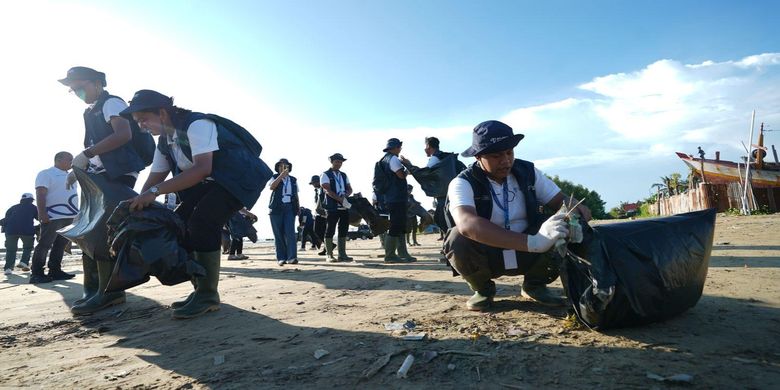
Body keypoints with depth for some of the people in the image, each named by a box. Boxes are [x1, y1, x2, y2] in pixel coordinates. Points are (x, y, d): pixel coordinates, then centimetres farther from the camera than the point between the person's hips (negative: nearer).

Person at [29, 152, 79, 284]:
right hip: (53, 216, -8)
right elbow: (40, 194, -12)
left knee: (61, 245, 9)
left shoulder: (69, 176, 22)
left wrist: (77, 212, 19)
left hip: (69, 216, 8)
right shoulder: (46, 174, -2)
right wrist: (42, 213, -21)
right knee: (44, 245, -7)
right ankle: (36, 273, -5)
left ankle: (55, 271, 13)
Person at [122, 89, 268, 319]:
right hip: (211, 183, 9)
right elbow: (153, 179, 11)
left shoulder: (197, 124, -21)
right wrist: (135, 209, -3)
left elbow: (202, 168, -34)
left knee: (203, 221, -27)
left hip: (240, 178, -9)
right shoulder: (164, 142, 8)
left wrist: (155, 192, -37)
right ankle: (201, 289, 10)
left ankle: (208, 295, -15)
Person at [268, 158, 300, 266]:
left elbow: (296, 195, 20)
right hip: (276, 209, -1)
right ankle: (281, 258, 5)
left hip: (289, 208, 1)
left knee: (290, 232, -12)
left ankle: (292, 257, -14)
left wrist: (298, 207, 13)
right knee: (278, 234, 0)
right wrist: (281, 175, -18)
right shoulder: (275, 177, 7)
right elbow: (271, 187, -15)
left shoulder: (293, 180, 15)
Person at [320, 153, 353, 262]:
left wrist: (345, 195, -9)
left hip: (344, 207, 6)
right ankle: (329, 255, 4)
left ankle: (342, 254, 11)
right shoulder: (325, 175, 1)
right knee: (330, 231, -2)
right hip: (332, 207, -6)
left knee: (343, 231, 6)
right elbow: (327, 190, -11)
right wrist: (340, 199, -20)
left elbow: (350, 189, 13)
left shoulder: (344, 175, 19)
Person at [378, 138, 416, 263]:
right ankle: (390, 255, -5)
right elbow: (401, 175, -17)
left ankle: (403, 254, 17)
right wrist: (407, 170, 1)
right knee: (395, 227, -8)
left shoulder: (384, 159, 18)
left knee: (400, 227, 13)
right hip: (397, 198, -10)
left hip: (390, 198, 10)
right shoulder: (393, 159, -11)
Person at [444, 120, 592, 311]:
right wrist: (532, 242, -49)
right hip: (487, 255, -3)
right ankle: (483, 289, -2)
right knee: (458, 240, -35)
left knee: (566, 228, -23)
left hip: (526, 254, 3)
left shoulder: (528, 172, -3)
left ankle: (535, 284, 5)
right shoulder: (463, 183, -20)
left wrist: (576, 207, -31)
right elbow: (467, 225, -40)